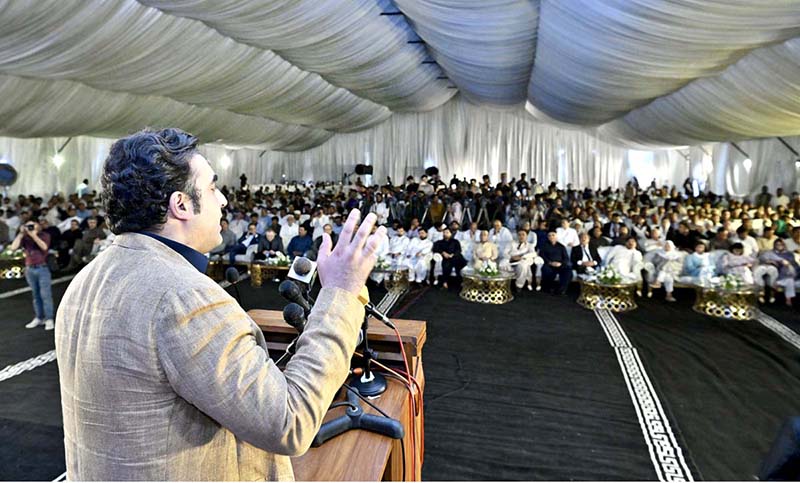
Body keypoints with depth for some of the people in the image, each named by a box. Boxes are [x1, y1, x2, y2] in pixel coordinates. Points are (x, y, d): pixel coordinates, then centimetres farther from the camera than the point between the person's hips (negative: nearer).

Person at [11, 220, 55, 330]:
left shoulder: (45, 235, 0)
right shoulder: (24, 237, 6)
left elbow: (44, 247, -17)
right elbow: (13, 247, -8)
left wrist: (33, 235, -17)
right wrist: (21, 234, -9)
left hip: (43, 269, -3)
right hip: (29, 269, 4)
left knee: (45, 295, -3)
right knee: (36, 295, 10)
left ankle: (49, 319, 1)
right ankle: (39, 318, 18)